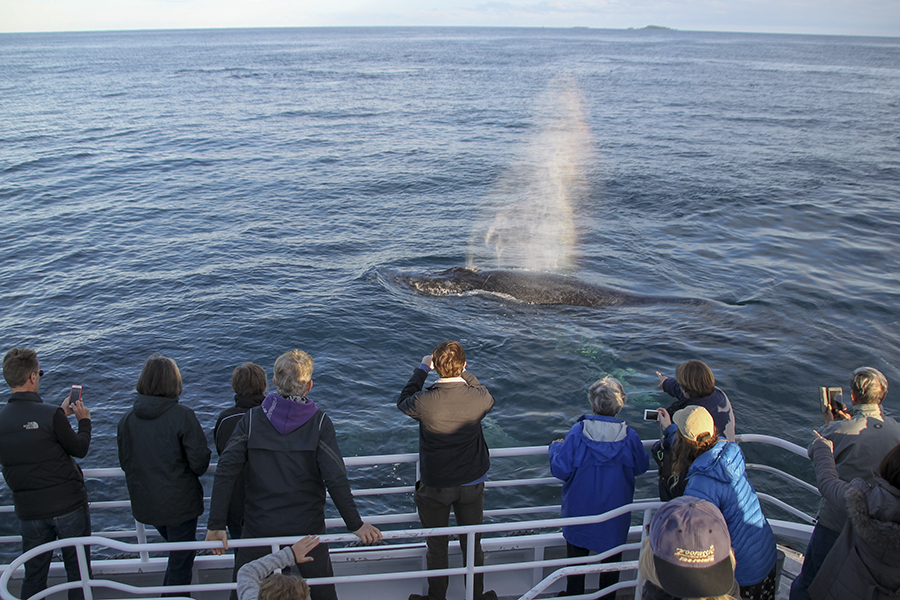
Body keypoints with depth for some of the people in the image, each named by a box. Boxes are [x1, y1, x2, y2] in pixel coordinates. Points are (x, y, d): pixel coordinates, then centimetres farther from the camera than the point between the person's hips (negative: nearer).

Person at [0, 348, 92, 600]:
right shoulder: (50, 414, -20)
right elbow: (80, 449, -7)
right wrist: (84, 421, 11)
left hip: (29, 511, 4)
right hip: (69, 505, -4)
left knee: (33, 576, 18)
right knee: (78, 571, 11)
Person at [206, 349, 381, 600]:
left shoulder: (252, 419, -8)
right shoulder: (319, 422, -12)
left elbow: (226, 472, -12)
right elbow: (336, 478, -16)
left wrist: (216, 525, -7)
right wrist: (355, 524, -8)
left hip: (259, 529, 1)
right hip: (307, 528, -1)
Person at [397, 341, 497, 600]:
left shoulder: (424, 402, -26)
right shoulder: (479, 399, -21)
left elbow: (403, 401, -2)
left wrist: (421, 369, 6)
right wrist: (463, 372, 11)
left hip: (435, 487, -2)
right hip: (472, 484, 2)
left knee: (436, 547, 19)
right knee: (473, 545, 21)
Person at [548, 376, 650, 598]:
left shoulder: (577, 432, -23)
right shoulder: (629, 436, -16)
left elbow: (561, 470, -19)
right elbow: (641, 467, 1)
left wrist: (556, 447, 0)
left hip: (580, 508, -1)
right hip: (615, 513, 1)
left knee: (577, 554, 20)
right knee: (612, 555, 23)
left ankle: (574, 595, 36)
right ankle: (608, 595, 38)